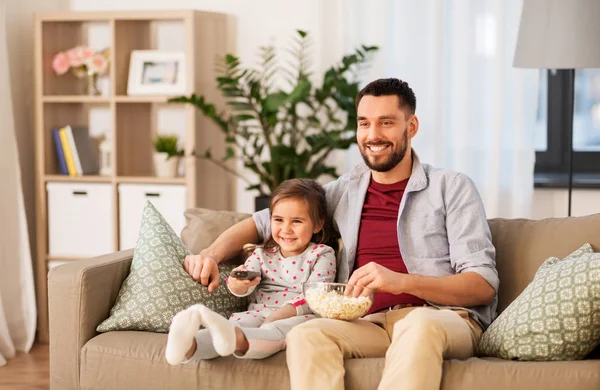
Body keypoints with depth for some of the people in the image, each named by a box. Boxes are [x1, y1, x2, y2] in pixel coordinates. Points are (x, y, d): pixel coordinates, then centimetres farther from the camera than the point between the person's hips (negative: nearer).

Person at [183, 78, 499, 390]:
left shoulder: (452, 188, 7)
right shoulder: (343, 191, 19)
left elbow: (483, 285, -1)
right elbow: (261, 223, 28)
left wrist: (401, 281, -17)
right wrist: (211, 255, 6)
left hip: (444, 320, -3)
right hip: (369, 324, 3)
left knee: (419, 325, -39)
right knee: (305, 335, -30)